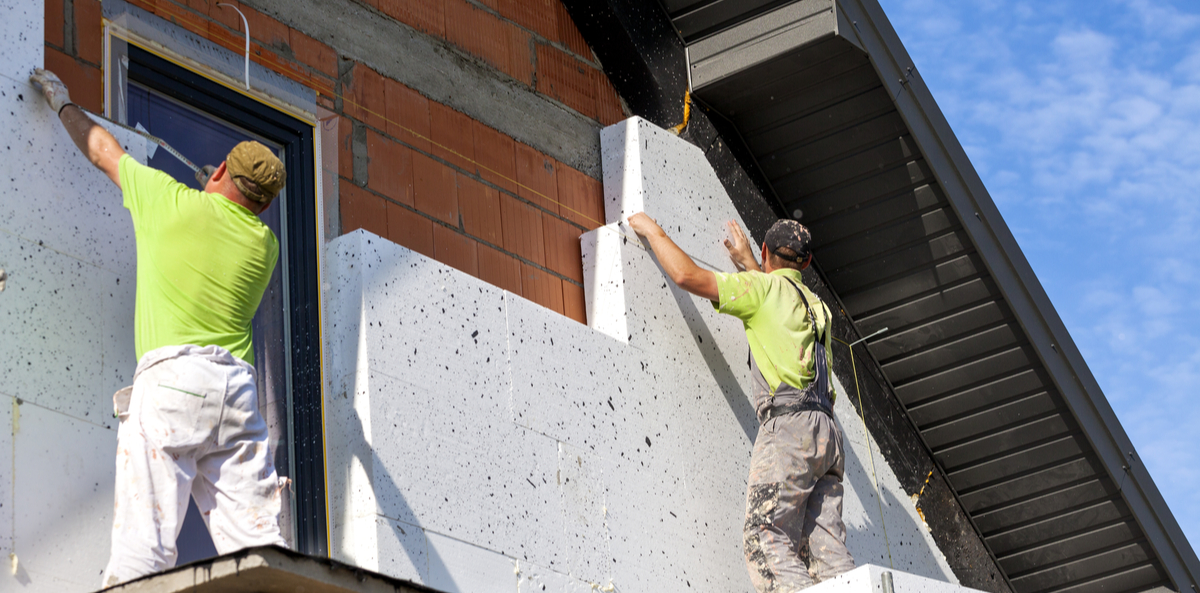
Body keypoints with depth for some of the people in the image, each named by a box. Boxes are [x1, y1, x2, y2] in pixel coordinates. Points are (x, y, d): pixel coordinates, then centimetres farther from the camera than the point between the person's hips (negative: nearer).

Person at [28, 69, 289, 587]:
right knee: (257, 548, -3)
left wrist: (62, 101, 41)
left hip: (172, 376, -4)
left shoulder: (172, 202, 7)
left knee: (143, 549, -13)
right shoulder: (265, 244, 17)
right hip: (238, 387, 4)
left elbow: (103, 151, 23)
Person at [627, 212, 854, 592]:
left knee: (766, 540, -13)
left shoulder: (765, 286, 5)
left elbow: (687, 275, -1)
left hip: (789, 426, -8)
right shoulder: (816, 306, 28)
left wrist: (653, 231, 15)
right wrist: (746, 263, 59)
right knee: (828, 550, -1)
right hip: (827, 433, 8)